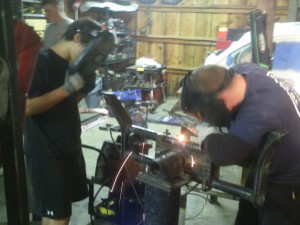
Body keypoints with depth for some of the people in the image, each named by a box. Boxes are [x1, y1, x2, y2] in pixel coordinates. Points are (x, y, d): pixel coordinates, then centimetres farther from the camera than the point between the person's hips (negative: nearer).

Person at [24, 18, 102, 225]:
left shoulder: (71, 64, 7)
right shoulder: (41, 62, -16)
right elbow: (25, 107, -26)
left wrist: (85, 88, -1)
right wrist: (67, 88, -26)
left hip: (70, 147, 8)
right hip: (45, 152, -8)